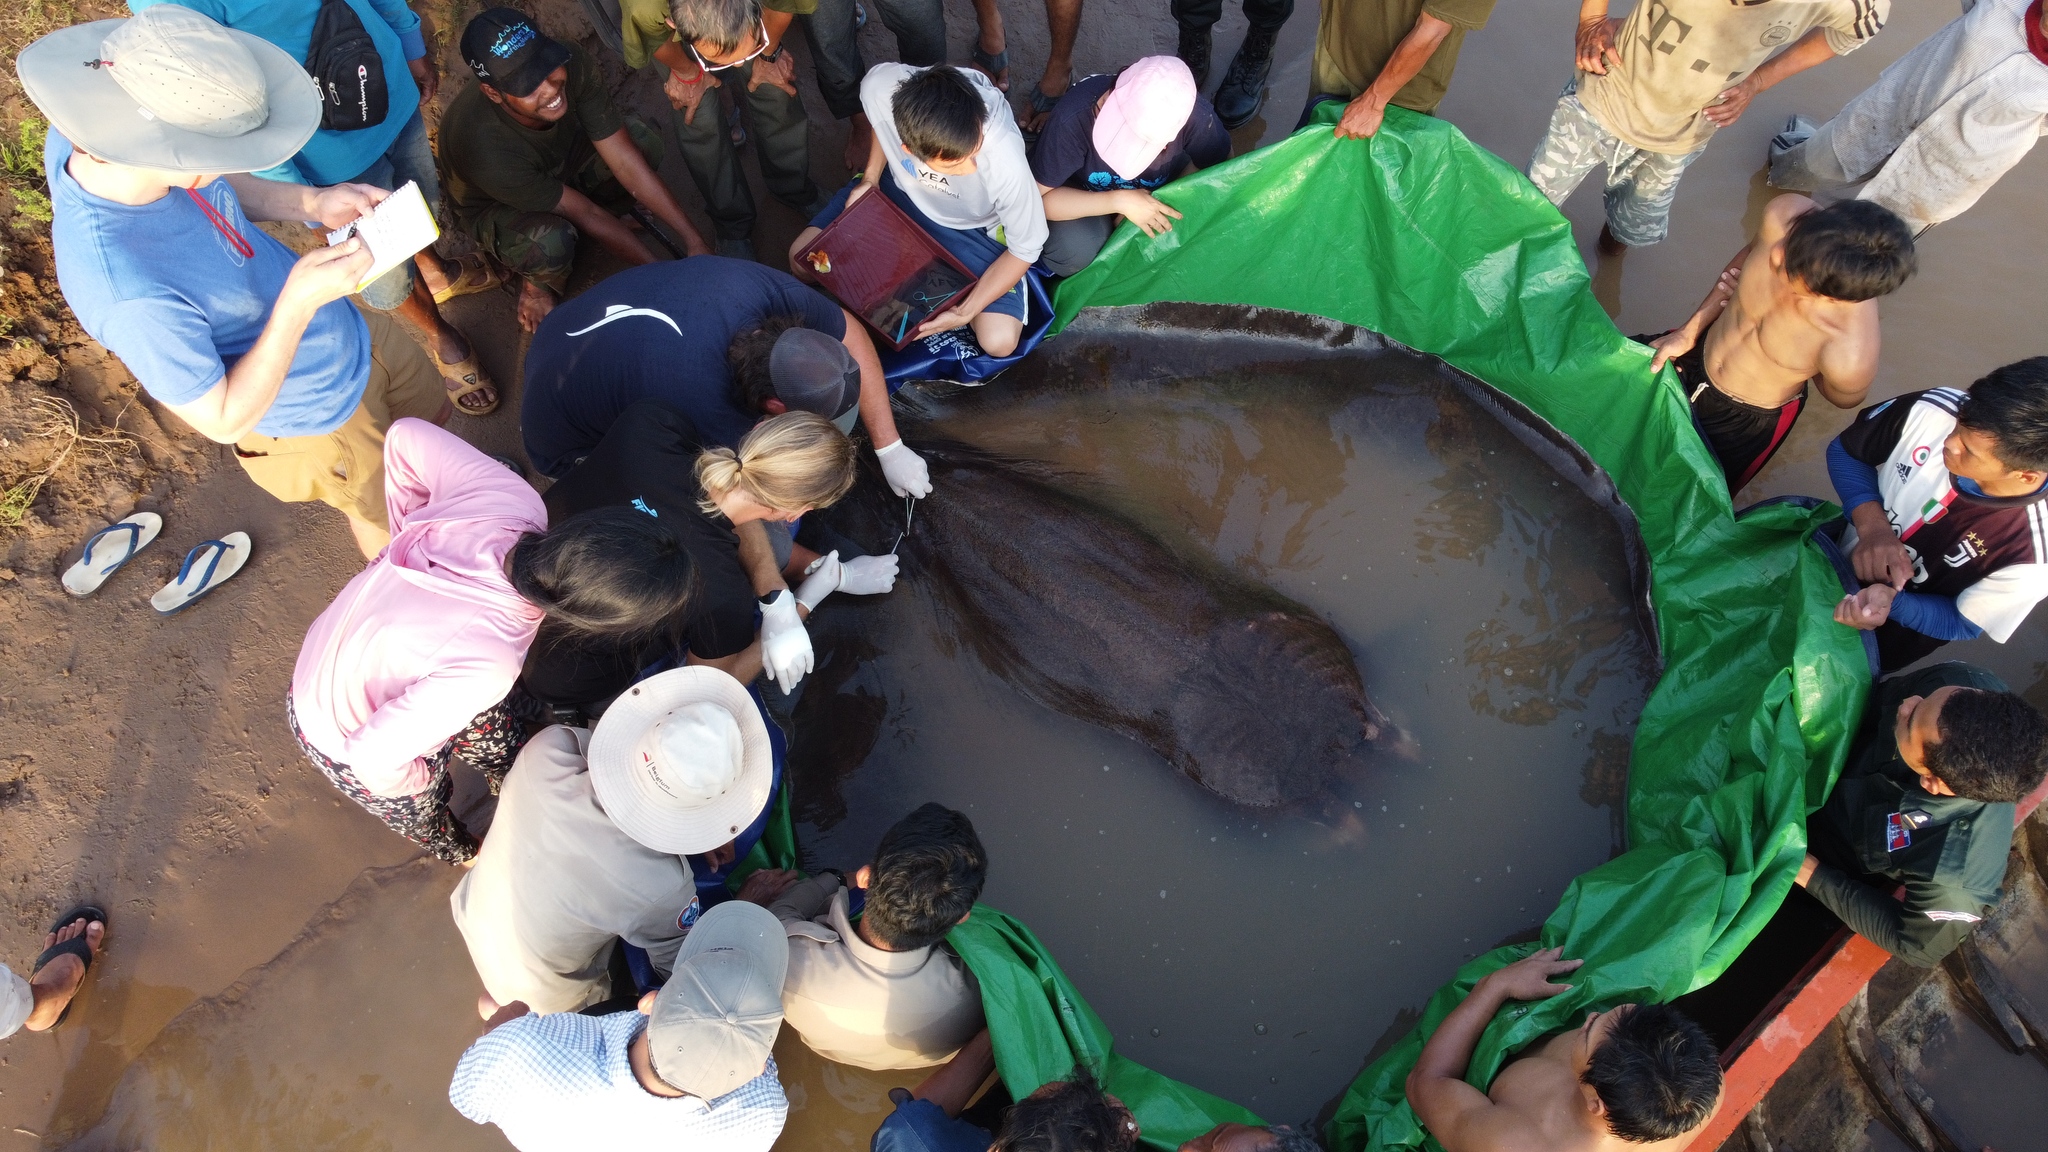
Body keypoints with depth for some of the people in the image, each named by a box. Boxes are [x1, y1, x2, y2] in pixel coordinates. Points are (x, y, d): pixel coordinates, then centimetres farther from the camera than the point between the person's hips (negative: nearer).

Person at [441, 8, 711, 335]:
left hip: (561, 164, 5)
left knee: (642, 141, -22)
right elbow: (586, 214, -32)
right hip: (496, 206, -4)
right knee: (550, 244, -39)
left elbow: (627, 162, -26)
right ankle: (538, 279, -1)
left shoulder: (572, 65, -31)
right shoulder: (484, 147, -41)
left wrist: (694, 240, -29)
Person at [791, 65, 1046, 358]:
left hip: (968, 228, -2)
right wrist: (871, 176, -11)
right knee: (803, 259, -2)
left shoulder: (1006, 162, -41)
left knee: (999, 341, -17)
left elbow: (1026, 250, -22)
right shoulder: (880, 85, -34)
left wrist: (965, 313, -26)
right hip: (896, 188, 3)